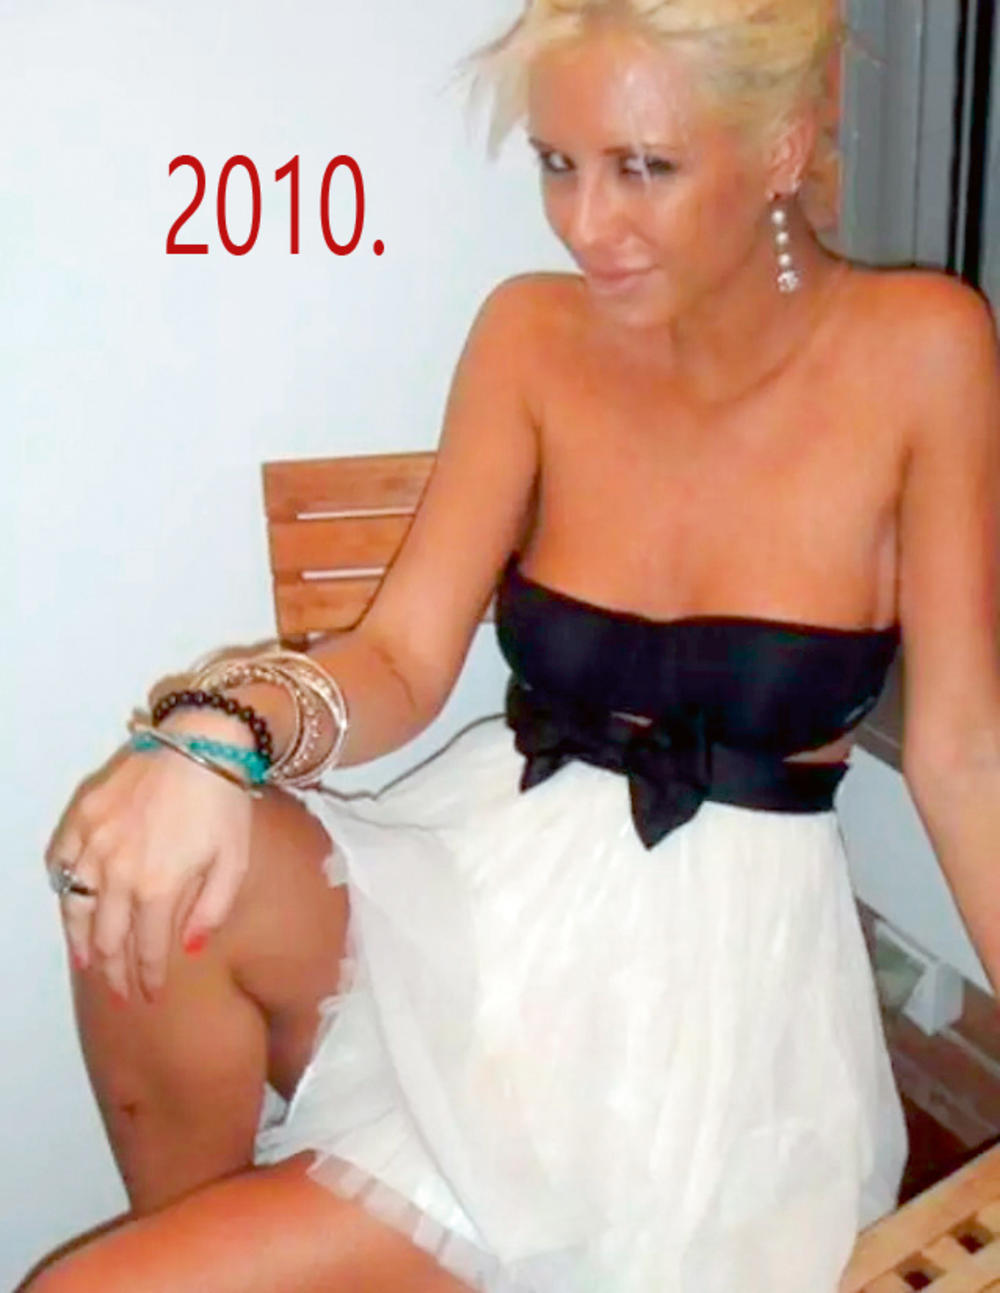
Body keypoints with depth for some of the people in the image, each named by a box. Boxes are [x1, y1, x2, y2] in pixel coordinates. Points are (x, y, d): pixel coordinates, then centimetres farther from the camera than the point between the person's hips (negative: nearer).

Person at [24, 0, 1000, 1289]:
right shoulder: (532, 335, -2)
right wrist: (216, 736, -28)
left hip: (708, 958, -3)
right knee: (150, 869, -28)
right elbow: (402, 660, -7)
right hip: (476, 895, 4)